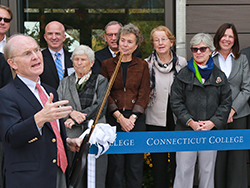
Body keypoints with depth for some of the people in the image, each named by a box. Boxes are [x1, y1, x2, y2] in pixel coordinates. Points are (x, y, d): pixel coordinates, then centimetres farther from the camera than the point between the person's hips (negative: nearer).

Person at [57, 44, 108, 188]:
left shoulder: (101, 81, 9)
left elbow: (100, 107, -4)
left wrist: (75, 119, -10)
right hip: (71, 137, 2)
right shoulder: (65, 82, 19)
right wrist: (71, 113, -15)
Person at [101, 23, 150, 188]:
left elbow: (144, 94, 2)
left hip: (136, 120, 1)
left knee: (135, 165, 2)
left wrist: (132, 118, -9)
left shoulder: (142, 65, 9)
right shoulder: (107, 64, 7)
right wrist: (120, 116, -10)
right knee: (115, 164, -1)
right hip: (114, 119, 0)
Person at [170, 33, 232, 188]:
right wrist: (190, 122, -11)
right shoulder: (184, 74, 3)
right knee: (184, 171, 0)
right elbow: (175, 101, -1)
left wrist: (213, 122, -8)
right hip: (186, 131, -1)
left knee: (207, 171, 9)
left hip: (211, 131, 2)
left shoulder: (219, 76, 7)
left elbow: (226, 103, 6)